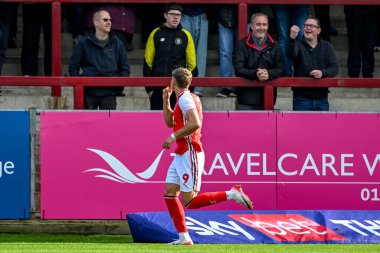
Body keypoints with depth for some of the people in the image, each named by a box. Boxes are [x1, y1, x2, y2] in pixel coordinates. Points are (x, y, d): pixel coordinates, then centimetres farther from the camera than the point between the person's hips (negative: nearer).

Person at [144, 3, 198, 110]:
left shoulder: (186, 36, 5)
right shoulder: (156, 34, 4)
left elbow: (192, 63, 8)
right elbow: (148, 61, 5)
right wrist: (149, 87, 0)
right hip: (158, 88, 0)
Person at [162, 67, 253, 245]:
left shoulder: (185, 98, -13)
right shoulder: (183, 98, 16)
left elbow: (195, 124, -27)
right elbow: (170, 122, 28)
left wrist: (173, 137, -21)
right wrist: (166, 100, 17)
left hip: (190, 154, -10)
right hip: (181, 155, 10)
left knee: (189, 202, -12)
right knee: (170, 194, 4)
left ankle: (231, 194, -7)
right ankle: (184, 237, 5)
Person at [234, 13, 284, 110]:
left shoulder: (274, 46, 11)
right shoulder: (242, 45, 3)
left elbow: (280, 69, 7)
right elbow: (238, 69, -5)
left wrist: (269, 74, -15)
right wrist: (255, 74, -22)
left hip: (267, 97, 2)